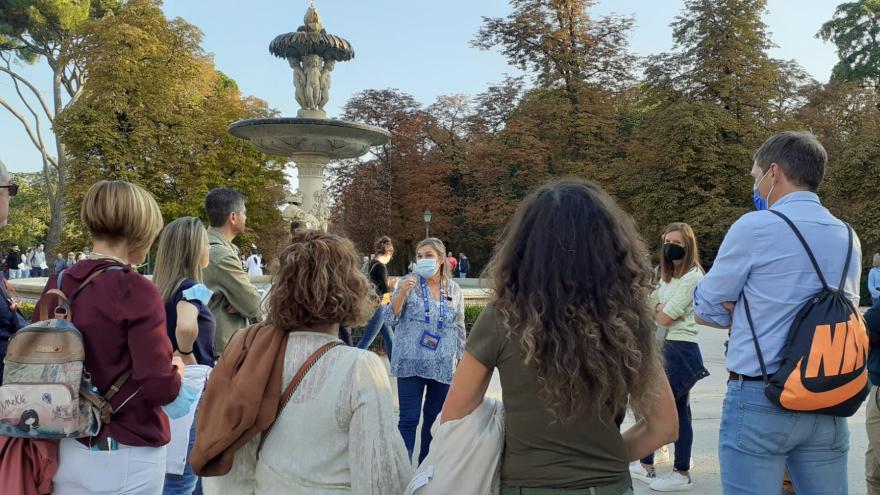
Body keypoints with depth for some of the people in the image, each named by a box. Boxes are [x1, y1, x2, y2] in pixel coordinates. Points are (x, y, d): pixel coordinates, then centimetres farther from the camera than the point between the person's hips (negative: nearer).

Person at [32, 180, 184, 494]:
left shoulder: (57, 285, -1)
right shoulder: (136, 291, -20)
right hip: (127, 458, -6)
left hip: (67, 450, 6)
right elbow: (160, 387, -22)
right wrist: (177, 369, -2)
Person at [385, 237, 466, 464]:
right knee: (409, 419, -3)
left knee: (435, 418, 11)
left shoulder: (454, 290, 5)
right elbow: (390, 319, -6)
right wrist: (402, 293, -21)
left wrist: (461, 358, 10)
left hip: (443, 366, 3)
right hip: (411, 364, -3)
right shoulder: (408, 282, -2)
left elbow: (459, 328, 12)